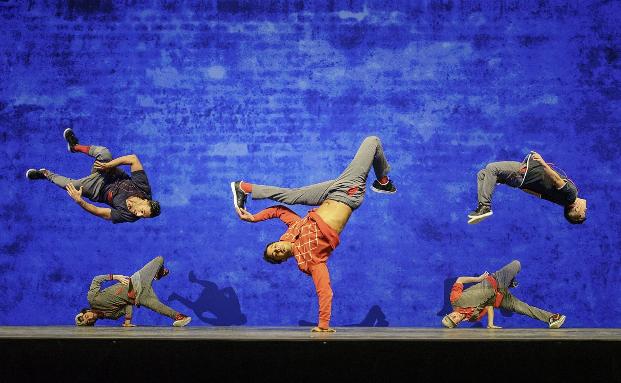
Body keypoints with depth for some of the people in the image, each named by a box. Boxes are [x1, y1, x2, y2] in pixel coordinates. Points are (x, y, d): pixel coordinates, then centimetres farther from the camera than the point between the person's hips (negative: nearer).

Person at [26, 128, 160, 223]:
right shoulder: (143, 186, -27)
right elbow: (133, 159, -27)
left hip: (100, 190, -3)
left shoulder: (127, 215, -32)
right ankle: (76, 146, 12)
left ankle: (46, 174, 14)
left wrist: (80, 201, -42)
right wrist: (108, 165, -29)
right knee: (104, 152, -25)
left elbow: (100, 212, -30)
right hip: (116, 177, 3)